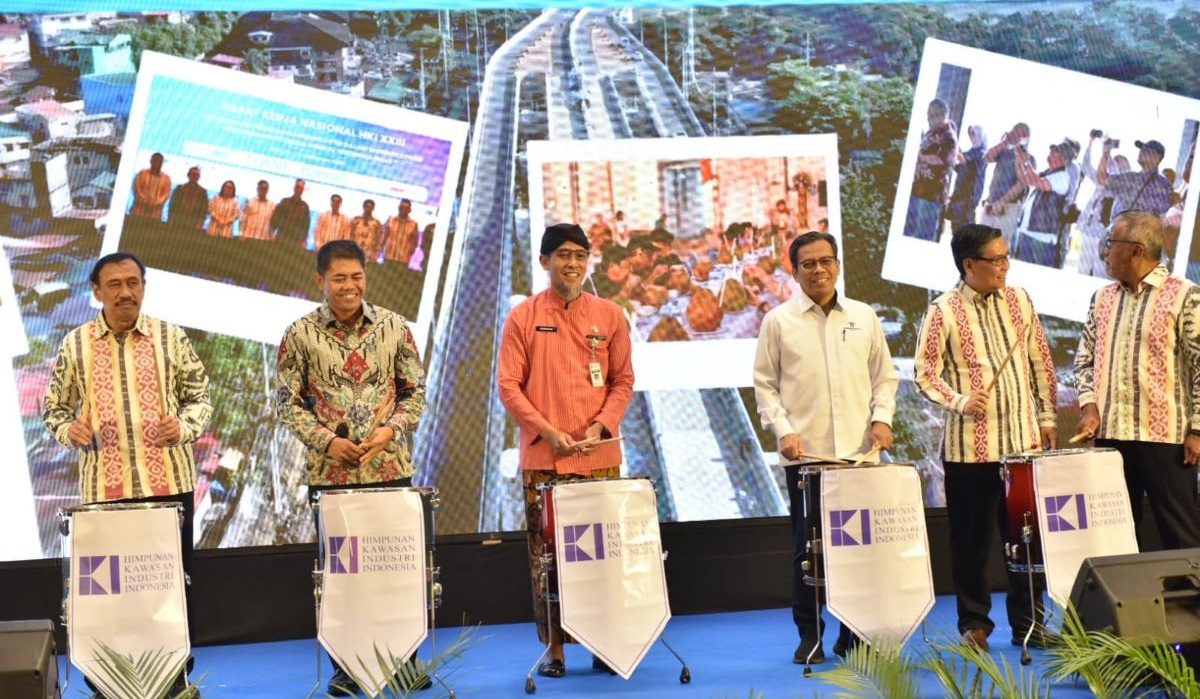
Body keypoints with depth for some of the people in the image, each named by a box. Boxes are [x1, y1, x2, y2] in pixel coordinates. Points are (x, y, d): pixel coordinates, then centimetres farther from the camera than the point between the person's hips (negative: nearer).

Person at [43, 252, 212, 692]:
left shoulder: (171, 338, 3)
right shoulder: (75, 344, 4)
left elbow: (200, 397, 8)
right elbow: (54, 409, 10)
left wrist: (183, 427, -11)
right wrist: (70, 431, -10)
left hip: (170, 481, 0)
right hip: (104, 488, 0)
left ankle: (178, 674, 19)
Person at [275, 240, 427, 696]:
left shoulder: (393, 327, 3)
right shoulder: (300, 335, -2)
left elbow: (416, 391, 7)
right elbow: (287, 402, 0)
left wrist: (392, 428, -9)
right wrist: (327, 440, -12)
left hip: (390, 468, 1)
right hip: (330, 473, -1)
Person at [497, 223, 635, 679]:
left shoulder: (608, 315, 8)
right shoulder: (524, 317, 3)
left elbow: (623, 380, 8)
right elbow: (508, 385, -1)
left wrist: (601, 426, -7)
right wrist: (548, 431, -12)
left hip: (600, 456, 1)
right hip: (543, 458, -1)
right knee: (547, 554, 1)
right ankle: (553, 647, 8)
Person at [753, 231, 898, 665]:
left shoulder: (863, 317, 11)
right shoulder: (778, 321, 4)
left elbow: (884, 376, 16)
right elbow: (765, 385, 4)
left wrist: (881, 418, 0)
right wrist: (783, 430, -8)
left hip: (860, 452, 2)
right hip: (806, 454, -2)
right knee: (808, 546, 1)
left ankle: (854, 635, 14)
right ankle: (809, 636, 11)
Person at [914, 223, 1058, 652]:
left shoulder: (1019, 301, 7)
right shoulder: (943, 312, -6)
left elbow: (1040, 363, 14)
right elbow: (925, 373, -6)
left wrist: (1047, 416, 12)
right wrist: (959, 401, -20)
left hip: (1024, 440, 4)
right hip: (969, 447, -4)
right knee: (972, 540, 4)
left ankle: (1028, 621, 19)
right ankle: (974, 624, 17)